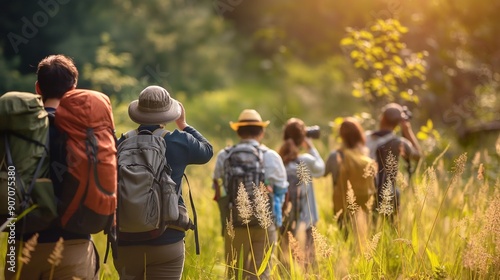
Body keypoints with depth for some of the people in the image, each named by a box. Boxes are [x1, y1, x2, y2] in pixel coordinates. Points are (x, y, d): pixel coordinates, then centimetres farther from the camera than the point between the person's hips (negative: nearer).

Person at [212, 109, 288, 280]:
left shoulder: (223, 156, 1)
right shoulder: (270, 156, -3)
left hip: (234, 223, 1)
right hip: (264, 224, -1)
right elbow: (281, 190, 3)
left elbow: (218, 191, 5)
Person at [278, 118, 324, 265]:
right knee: (306, 263, 4)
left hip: (283, 219, 4)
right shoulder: (306, 160, -12)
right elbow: (320, 169, 8)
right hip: (304, 220, -4)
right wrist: (311, 148, 16)